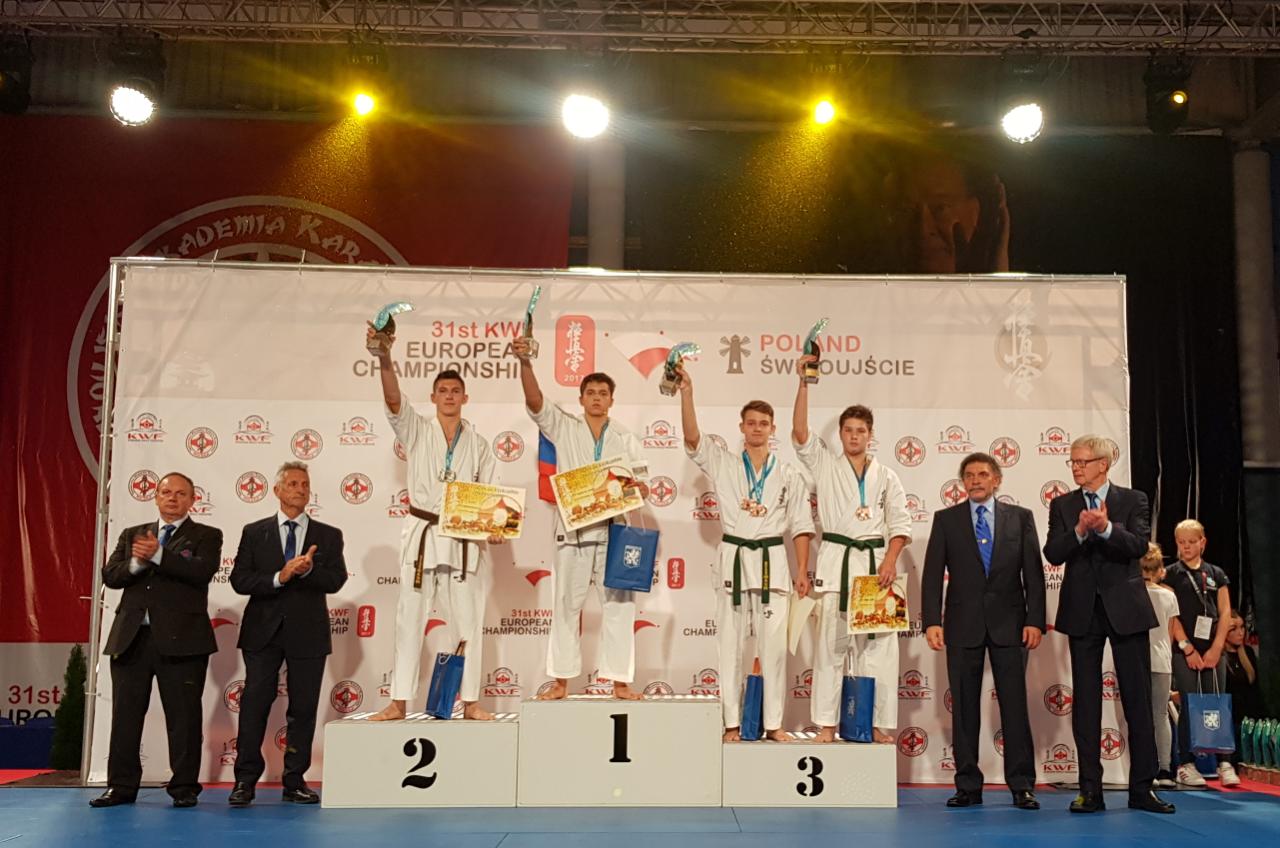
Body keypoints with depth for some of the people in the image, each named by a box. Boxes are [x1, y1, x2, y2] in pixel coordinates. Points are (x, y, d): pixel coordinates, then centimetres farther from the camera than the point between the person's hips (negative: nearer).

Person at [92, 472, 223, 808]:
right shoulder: (132, 535, 18)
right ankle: (121, 786, 15)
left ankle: (184, 787, 9)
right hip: (131, 636, 4)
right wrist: (137, 563, -15)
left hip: (180, 638, -4)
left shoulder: (206, 536, 6)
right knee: (125, 714, 6)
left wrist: (157, 555, -17)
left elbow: (202, 571, -13)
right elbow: (110, 575, 5)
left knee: (183, 715, 0)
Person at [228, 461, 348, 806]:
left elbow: (335, 580, -5)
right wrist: (279, 577, -18)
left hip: (308, 632, 1)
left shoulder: (328, 536, 7)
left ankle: (295, 781, 13)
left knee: (303, 708, 4)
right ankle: (245, 780, 7)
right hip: (263, 631, 0)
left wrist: (307, 570, -23)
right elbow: (240, 580, -3)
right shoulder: (254, 533, 7)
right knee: (254, 704, -1)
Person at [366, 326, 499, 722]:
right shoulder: (416, 430, 3)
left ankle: (470, 701, 14)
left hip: (466, 538, 2)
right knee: (410, 619, 3)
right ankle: (399, 702, 9)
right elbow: (393, 400, -15)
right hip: (422, 533, -2)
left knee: (469, 620, 5)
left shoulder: (478, 444, 9)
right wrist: (385, 358, -31)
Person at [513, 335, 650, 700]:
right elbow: (534, 401, -9)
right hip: (573, 529, -1)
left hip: (612, 529, 1)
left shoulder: (625, 439, 11)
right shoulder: (563, 427, 6)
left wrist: (635, 487, -14)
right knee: (566, 605, 5)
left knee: (619, 605, 1)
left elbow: (643, 486, 10)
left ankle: (620, 681, 8)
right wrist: (525, 362, -24)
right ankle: (560, 681, 13)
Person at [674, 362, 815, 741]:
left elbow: (800, 525, 6)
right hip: (733, 558, 0)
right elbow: (692, 438, -10)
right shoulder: (723, 464, 5)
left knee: (773, 644, 1)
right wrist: (686, 392, -20)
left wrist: (802, 570, -1)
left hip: (771, 560, 0)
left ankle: (773, 724, 8)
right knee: (730, 643, 3)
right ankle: (732, 723, 9)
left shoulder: (788, 474, 7)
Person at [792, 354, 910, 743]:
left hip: (875, 561, 1)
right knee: (830, 644, -1)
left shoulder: (886, 476, 12)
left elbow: (900, 522, 6)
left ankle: (878, 725, 5)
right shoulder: (825, 466, 9)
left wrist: (891, 560, -9)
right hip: (836, 560, -1)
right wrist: (804, 383, -10)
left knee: (877, 645, 0)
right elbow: (800, 433, -4)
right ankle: (826, 725, 2)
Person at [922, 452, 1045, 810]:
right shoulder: (946, 519, 7)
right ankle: (968, 786, 11)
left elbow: (1034, 573, 4)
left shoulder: (1020, 518, 8)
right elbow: (933, 574, 1)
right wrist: (932, 621, -8)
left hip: (1009, 622, 0)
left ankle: (1022, 786, 8)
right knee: (964, 708, 4)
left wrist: (1035, 620, -5)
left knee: (1015, 705, 1)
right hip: (963, 625, 0)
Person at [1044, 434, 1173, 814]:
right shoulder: (1062, 505, 8)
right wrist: (1080, 530, -21)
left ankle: (1142, 788, 11)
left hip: (1126, 609, -1)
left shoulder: (1133, 500, 3)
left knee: (1138, 700, 2)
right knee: (1085, 702, 4)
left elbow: (1138, 546, -12)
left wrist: (1106, 527, -29)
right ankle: (1090, 790, 9)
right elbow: (1053, 554, -4)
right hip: (1083, 611, 2)